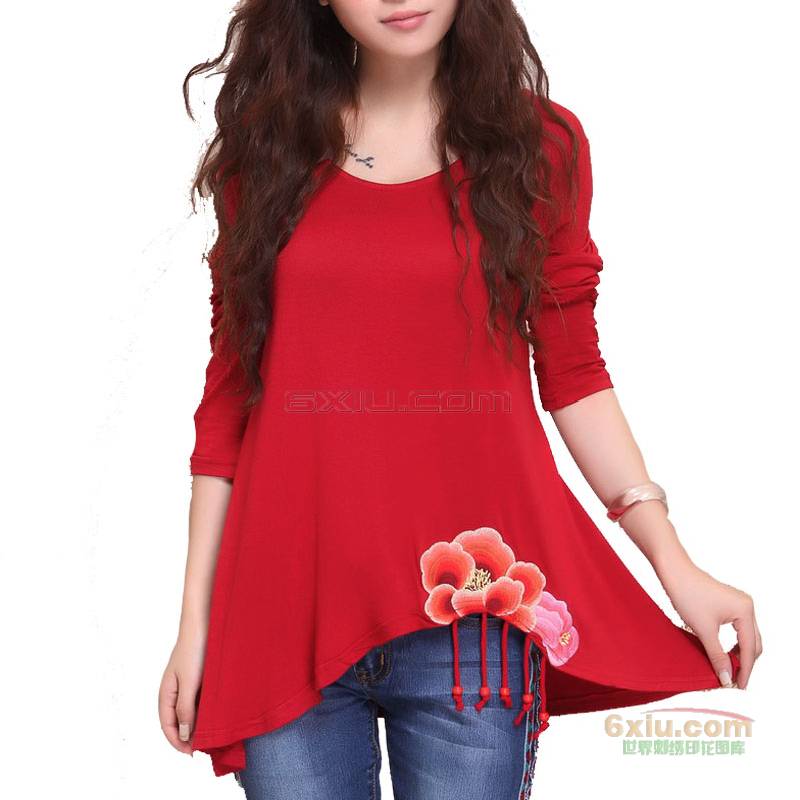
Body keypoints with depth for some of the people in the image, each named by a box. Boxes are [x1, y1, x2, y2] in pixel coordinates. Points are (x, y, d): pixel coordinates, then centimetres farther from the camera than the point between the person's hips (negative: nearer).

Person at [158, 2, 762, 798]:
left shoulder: (540, 141, 4)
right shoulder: (266, 145, 6)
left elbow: (572, 375, 7)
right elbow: (230, 393, 6)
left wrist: (672, 561, -3)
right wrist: (195, 620, 6)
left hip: (476, 612, 0)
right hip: (288, 608, 1)